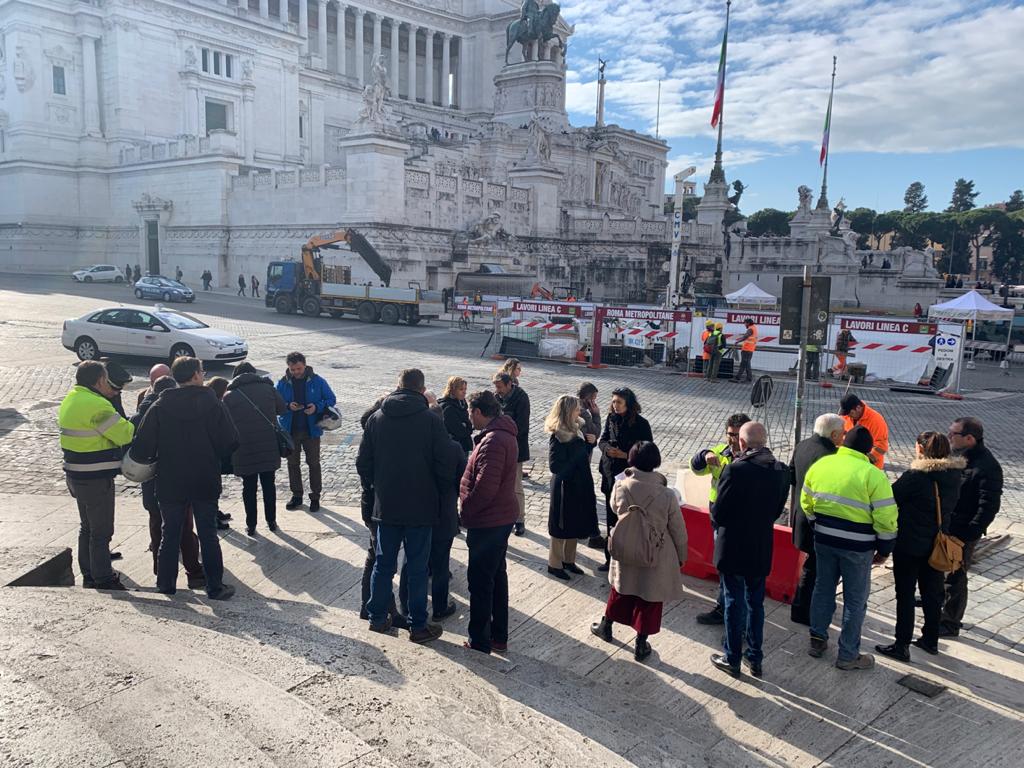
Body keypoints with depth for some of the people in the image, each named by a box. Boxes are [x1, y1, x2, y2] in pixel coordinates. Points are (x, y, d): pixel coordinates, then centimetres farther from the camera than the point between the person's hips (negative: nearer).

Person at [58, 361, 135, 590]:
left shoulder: (72, 399, 8)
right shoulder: (96, 405, -22)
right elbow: (125, 434, -21)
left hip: (76, 475, 10)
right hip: (96, 478, -10)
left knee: (87, 526, 20)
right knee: (101, 531, 0)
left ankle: (89, 575, 31)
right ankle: (103, 580, 8)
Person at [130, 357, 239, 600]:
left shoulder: (159, 407, -6)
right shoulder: (212, 404, -9)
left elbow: (142, 448, -10)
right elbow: (231, 442, -11)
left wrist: (155, 459, 11)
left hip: (170, 484, 1)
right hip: (206, 483, -1)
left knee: (170, 534, 14)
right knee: (208, 535, 8)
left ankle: (166, 583, 23)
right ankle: (215, 586, 13)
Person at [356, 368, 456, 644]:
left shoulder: (376, 418, 0)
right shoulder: (431, 419, -11)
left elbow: (363, 462, 3)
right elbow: (446, 464, -12)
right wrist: (437, 491, 5)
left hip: (386, 506, 3)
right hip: (421, 507, -3)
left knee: (383, 563, 16)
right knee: (417, 568, 6)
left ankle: (377, 618, 27)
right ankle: (418, 626, 15)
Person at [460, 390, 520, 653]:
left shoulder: (492, 441, -24)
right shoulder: (505, 433, 10)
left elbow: (484, 488, -28)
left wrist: (465, 512, -14)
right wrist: (469, 508, 10)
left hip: (487, 522, -10)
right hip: (502, 517, 10)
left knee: (480, 581, 3)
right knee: (497, 576, 19)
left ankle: (480, 641, 14)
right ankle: (499, 636, 30)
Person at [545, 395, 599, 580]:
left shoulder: (576, 429, 3)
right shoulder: (558, 436, -22)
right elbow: (555, 466, -25)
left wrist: (590, 442, -5)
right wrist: (574, 460, -19)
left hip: (580, 485, 8)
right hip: (565, 487, -8)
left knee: (575, 524, 18)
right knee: (561, 526, 6)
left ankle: (569, 560, 33)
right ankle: (555, 564, 22)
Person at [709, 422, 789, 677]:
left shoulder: (735, 468, -22)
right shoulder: (782, 471, -4)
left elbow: (719, 512, -17)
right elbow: (777, 509, 5)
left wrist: (717, 524, 4)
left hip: (732, 547, -5)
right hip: (762, 548, 5)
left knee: (734, 602, 9)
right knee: (756, 603, 18)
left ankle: (732, 659, 21)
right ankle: (755, 658, 29)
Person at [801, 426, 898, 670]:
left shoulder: (819, 465, 1)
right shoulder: (873, 475, -14)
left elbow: (806, 503, 9)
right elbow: (885, 518, -13)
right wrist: (884, 550, 0)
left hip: (823, 539, 4)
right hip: (857, 546, -4)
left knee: (823, 589, 20)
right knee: (855, 600, 9)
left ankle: (817, 640, 29)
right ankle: (848, 655, 18)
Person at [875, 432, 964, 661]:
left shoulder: (915, 476, -21)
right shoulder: (954, 476, -1)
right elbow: (949, 507, 8)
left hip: (909, 544, -6)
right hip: (937, 545, 6)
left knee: (905, 595, 4)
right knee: (932, 593, 19)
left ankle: (902, 646, 10)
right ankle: (930, 640, 33)